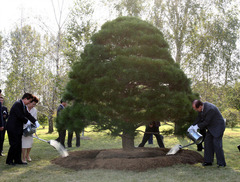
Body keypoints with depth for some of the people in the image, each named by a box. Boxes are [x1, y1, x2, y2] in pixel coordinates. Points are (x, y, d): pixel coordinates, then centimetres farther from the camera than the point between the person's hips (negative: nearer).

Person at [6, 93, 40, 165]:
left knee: (19, 144, 10)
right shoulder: (17, 104, -17)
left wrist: (35, 121, 0)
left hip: (18, 128, 10)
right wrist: (27, 121, -7)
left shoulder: (23, 106, 13)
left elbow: (28, 115, 11)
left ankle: (17, 160, 16)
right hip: (13, 128, -10)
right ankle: (9, 160, 6)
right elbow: (20, 116, -21)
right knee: (14, 144, -5)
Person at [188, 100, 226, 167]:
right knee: (207, 142, 4)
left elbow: (206, 122, -24)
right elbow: (199, 117, 7)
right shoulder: (202, 106, -4)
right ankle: (208, 161, 10)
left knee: (217, 144, -8)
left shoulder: (210, 109, -32)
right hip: (212, 127, 9)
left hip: (218, 126, -9)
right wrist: (193, 126, -2)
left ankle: (221, 163, 4)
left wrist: (197, 126, -14)